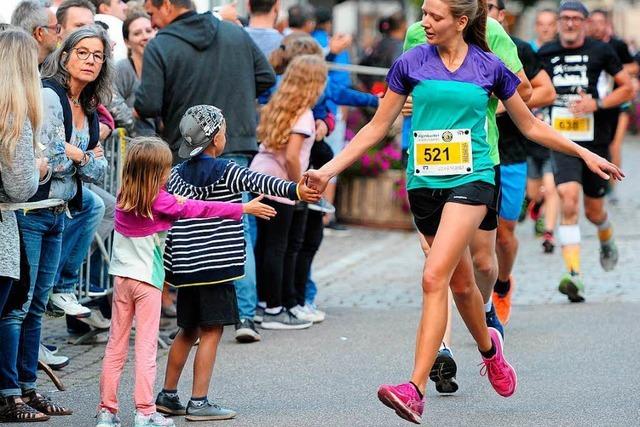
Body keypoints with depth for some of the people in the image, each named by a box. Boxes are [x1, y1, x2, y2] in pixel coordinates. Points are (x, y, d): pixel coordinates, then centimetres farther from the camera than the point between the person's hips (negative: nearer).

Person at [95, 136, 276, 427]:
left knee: (116, 345, 8)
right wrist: (244, 209, 0)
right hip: (147, 278, -5)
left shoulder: (123, 198, 3)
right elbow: (199, 208, -6)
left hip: (122, 277, 5)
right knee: (146, 346, -1)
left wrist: (173, 201, 3)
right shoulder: (161, 202, -13)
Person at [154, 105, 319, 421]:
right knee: (212, 331, -3)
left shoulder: (177, 175, 10)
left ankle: (168, 395, 24)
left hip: (186, 266, 7)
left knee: (188, 331, 18)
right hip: (217, 265, -6)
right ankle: (198, 403, -5)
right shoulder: (226, 172, -6)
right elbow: (258, 182, -23)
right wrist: (294, 190, -35)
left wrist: (167, 271, 15)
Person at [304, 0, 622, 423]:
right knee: (461, 282, 15)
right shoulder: (410, 63, 3)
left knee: (435, 278, -19)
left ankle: (416, 389, -23)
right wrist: (329, 169, 3)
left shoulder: (489, 67, 0)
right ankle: (489, 348, 46)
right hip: (425, 182, 3)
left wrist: (585, 154, 13)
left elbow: (530, 125, 13)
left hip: (471, 180, -3)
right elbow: (378, 126, 9)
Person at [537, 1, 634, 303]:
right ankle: (573, 275, -24)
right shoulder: (546, 54, 5)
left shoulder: (601, 51, -1)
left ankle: (607, 239, 48)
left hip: (595, 139, 0)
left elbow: (628, 88, 3)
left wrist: (597, 104, -11)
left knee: (594, 210, 11)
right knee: (568, 202, -20)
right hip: (562, 140, 0)